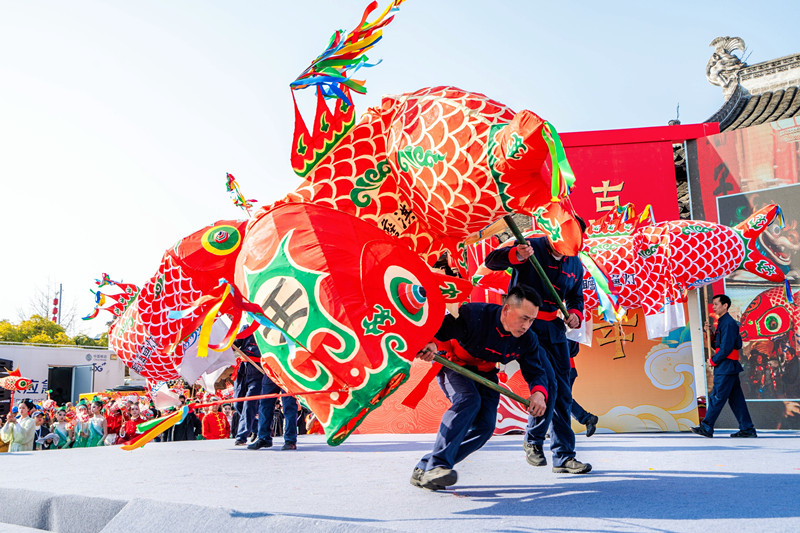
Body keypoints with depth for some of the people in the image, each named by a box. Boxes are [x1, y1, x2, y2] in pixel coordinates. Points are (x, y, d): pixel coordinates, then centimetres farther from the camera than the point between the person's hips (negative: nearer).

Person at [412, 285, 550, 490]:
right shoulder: (474, 315, -33)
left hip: (484, 373, 6)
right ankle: (436, 465, -33)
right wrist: (430, 344, -56)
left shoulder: (527, 339, -15)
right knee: (469, 400, -33)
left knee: (485, 426, -11)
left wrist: (539, 392, -30)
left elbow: (536, 372, -8)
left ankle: (423, 470, -5)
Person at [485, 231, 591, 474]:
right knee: (547, 385, -16)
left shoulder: (575, 265, 8)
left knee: (562, 392, 7)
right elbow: (491, 261, -22)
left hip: (554, 327, 7)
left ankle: (563, 457, 17)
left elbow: (576, 297, 22)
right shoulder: (532, 248, -11)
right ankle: (533, 441, 10)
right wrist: (515, 255, -43)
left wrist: (576, 313, 0)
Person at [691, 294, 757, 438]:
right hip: (730, 367, 10)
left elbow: (726, 348, -20)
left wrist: (713, 361, -9)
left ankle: (706, 427, -4)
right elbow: (717, 344, 20)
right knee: (735, 399, 10)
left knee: (717, 397, -7)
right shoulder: (722, 322, 17)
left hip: (726, 366, -10)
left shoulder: (728, 323, -14)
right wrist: (710, 333, 4)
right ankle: (747, 429, 13)